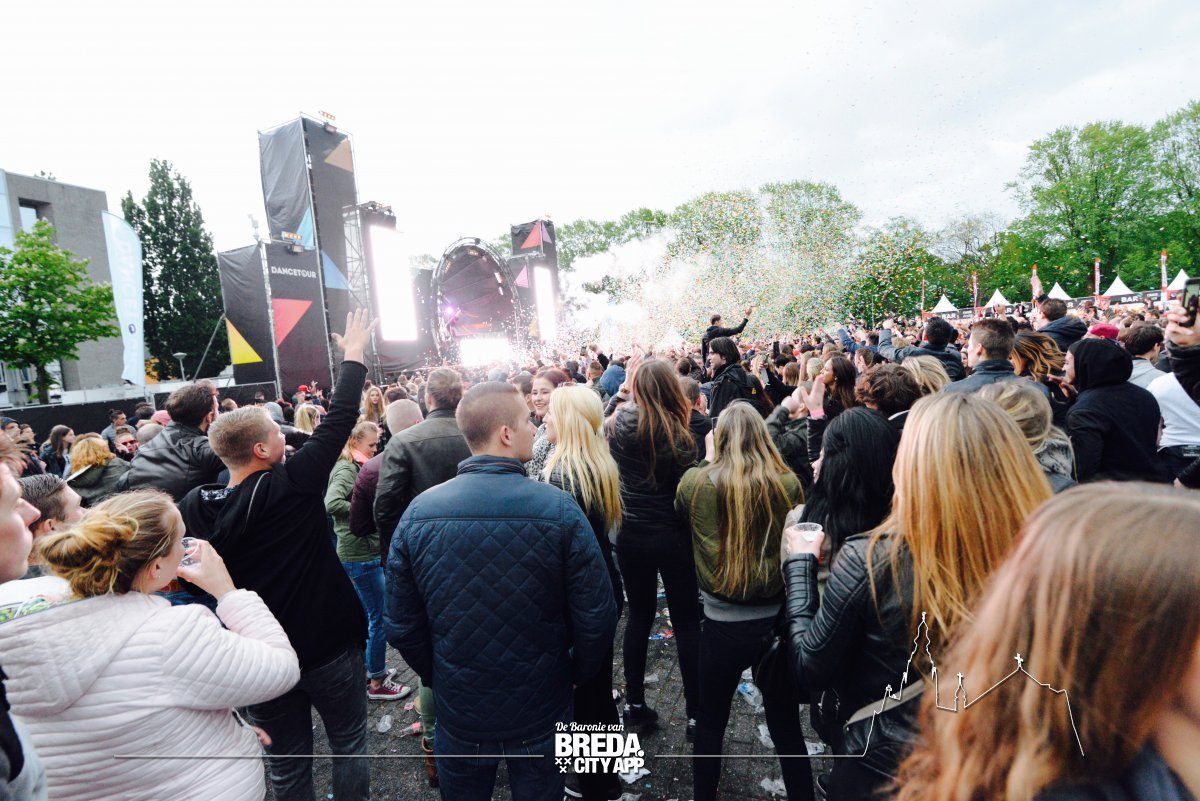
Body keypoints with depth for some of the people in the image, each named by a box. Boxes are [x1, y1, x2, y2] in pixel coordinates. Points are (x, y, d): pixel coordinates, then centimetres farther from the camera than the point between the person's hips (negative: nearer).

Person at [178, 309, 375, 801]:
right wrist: (353, 357, -5)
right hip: (330, 645, -4)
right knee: (349, 743, 18)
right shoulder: (291, 485, -22)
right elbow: (338, 422, -14)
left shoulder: (194, 507, -9)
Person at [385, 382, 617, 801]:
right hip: (541, 709, -1)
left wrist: (436, 677, 12)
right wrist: (577, 672, 3)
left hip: (459, 711, 2)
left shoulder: (418, 512, -14)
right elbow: (597, 618, -17)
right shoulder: (559, 508, -22)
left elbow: (402, 625, -6)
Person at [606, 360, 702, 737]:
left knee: (638, 614, 19)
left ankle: (634, 705, 29)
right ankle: (696, 713, 21)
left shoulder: (617, 425, -6)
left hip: (631, 534, 4)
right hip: (673, 536, -4)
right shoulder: (677, 431, -17)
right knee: (686, 622, 10)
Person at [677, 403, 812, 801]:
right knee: (787, 727, 22)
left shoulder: (695, 481, -13)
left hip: (721, 626, -1)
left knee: (709, 725, 21)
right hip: (777, 620, 2)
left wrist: (708, 461, 13)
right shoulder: (788, 482, -11)